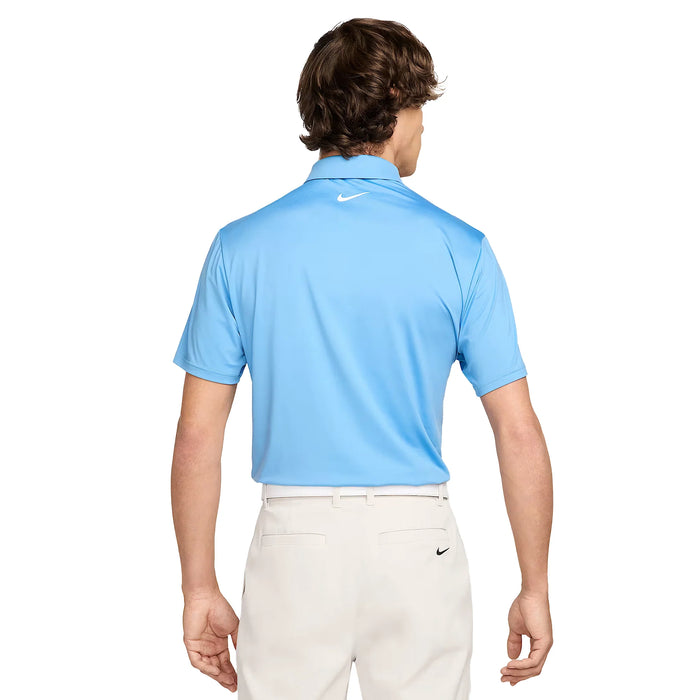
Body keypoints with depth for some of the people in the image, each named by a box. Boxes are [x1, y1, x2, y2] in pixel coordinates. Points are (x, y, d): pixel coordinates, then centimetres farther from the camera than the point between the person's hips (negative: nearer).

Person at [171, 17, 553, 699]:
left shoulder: (240, 247, -2)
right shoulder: (460, 250, -4)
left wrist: (199, 588, 6)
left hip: (293, 541, 1)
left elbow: (197, 437, -3)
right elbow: (519, 433, -5)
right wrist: (534, 588, 4)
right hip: (417, 542, 0)